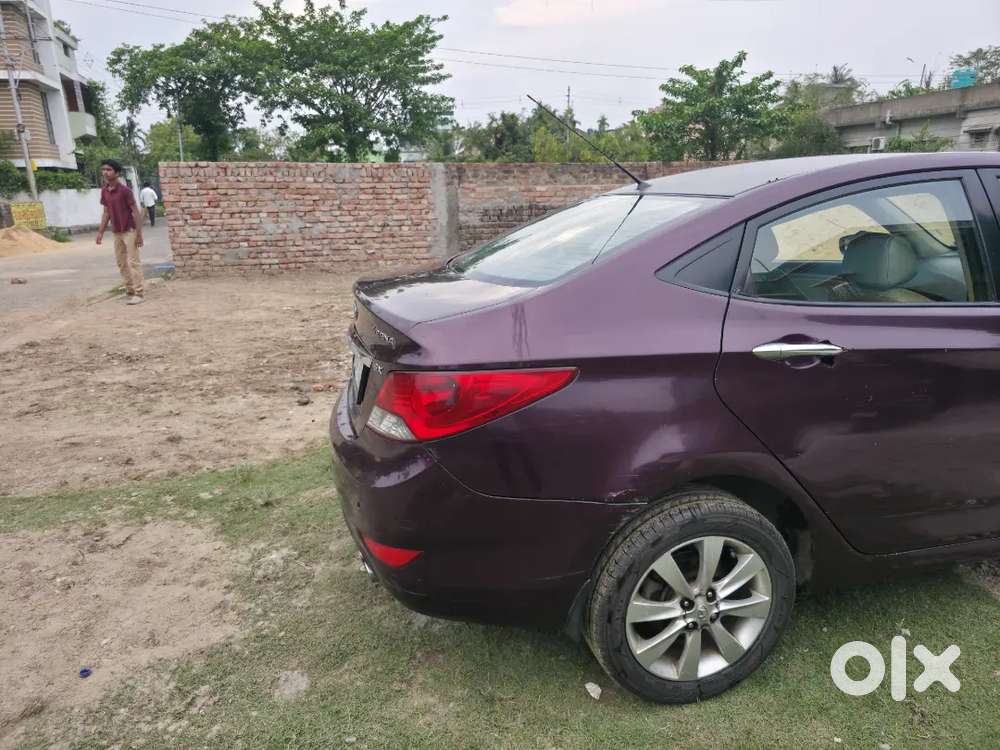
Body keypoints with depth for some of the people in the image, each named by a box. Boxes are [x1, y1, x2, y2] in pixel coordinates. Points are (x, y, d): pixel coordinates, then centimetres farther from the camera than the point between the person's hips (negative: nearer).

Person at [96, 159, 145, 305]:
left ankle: (138, 293, -4)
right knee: (121, 263, 11)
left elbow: (135, 211, -14)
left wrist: (139, 233, -18)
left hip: (129, 231, -7)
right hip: (116, 232, 7)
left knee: (133, 262, -7)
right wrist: (101, 232, 9)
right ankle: (129, 290, 20)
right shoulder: (104, 191, 5)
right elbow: (106, 212, 12)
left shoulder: (124, 190, -15)